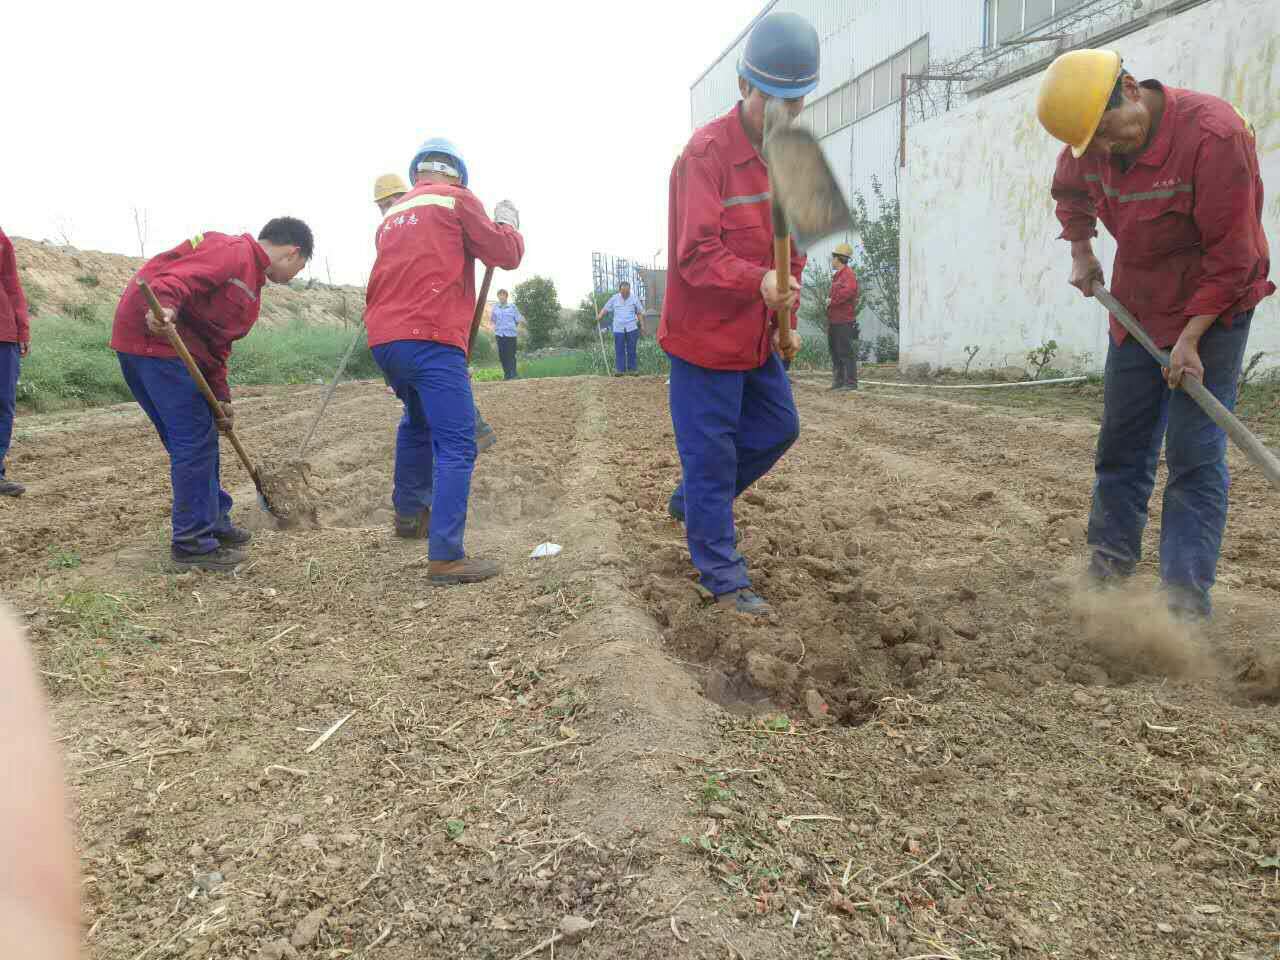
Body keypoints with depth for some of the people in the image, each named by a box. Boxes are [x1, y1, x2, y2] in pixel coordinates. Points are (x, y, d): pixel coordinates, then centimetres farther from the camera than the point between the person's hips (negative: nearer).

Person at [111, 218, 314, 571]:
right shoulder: (235, 251, -7)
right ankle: (192, 544, -1)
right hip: (154, 334, -11)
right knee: (194, 439, -8)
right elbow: (181, 274, -25)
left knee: (200, 437, 16)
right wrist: (165, 305, -45)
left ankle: (214, 522, 29)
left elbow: (218, 345, 20)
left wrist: (221, 399, 12)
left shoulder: (251, 280, 23)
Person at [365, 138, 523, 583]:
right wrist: (508, 223, 20)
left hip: (383, 338, 8)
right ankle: (446, 557, -16)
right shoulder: (457, 199, 4)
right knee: (456, 446, -9)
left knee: (418, 422, 29)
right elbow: (506, 254, 2)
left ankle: (408, 512, 41)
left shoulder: (393, 214, 24)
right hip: (431, 338, -8)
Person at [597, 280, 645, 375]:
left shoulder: (634, 299, 3)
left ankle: (632, 369, 11)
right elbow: (606, 308, 7)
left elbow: (640, 312, 7)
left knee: (631, 350, 4)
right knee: (619, 350, 1)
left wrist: (640, 322, -6)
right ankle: (620, 370, 6)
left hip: (632, 328, -1)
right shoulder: (614, 298, 5)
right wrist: (599, 316, -9)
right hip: (618, 329, 1)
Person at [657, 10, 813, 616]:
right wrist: (758, 282, -40)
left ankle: (691, 500, 38)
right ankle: (723, 578, 15)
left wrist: (786, 316, 9)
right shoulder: (707, 152, -17)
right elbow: (697, 256, -25)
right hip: (705, 336, -8)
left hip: (757, 337, 9)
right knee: (711, 452, 0)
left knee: (778, 428, 19)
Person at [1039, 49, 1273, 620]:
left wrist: (1191, 338, -23)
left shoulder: (1213, 134, -23)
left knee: (1194, 457, -9)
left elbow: (1231, 252, -22)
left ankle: (1186, 601, -5)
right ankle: (1108, 567, 25)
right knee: (1121, 445, 11)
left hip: (1210, 313, -6)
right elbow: (1068, 190, 22)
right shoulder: (1090, 143, -4)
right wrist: (1080, 252, 12)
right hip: (1135, 312, 6)